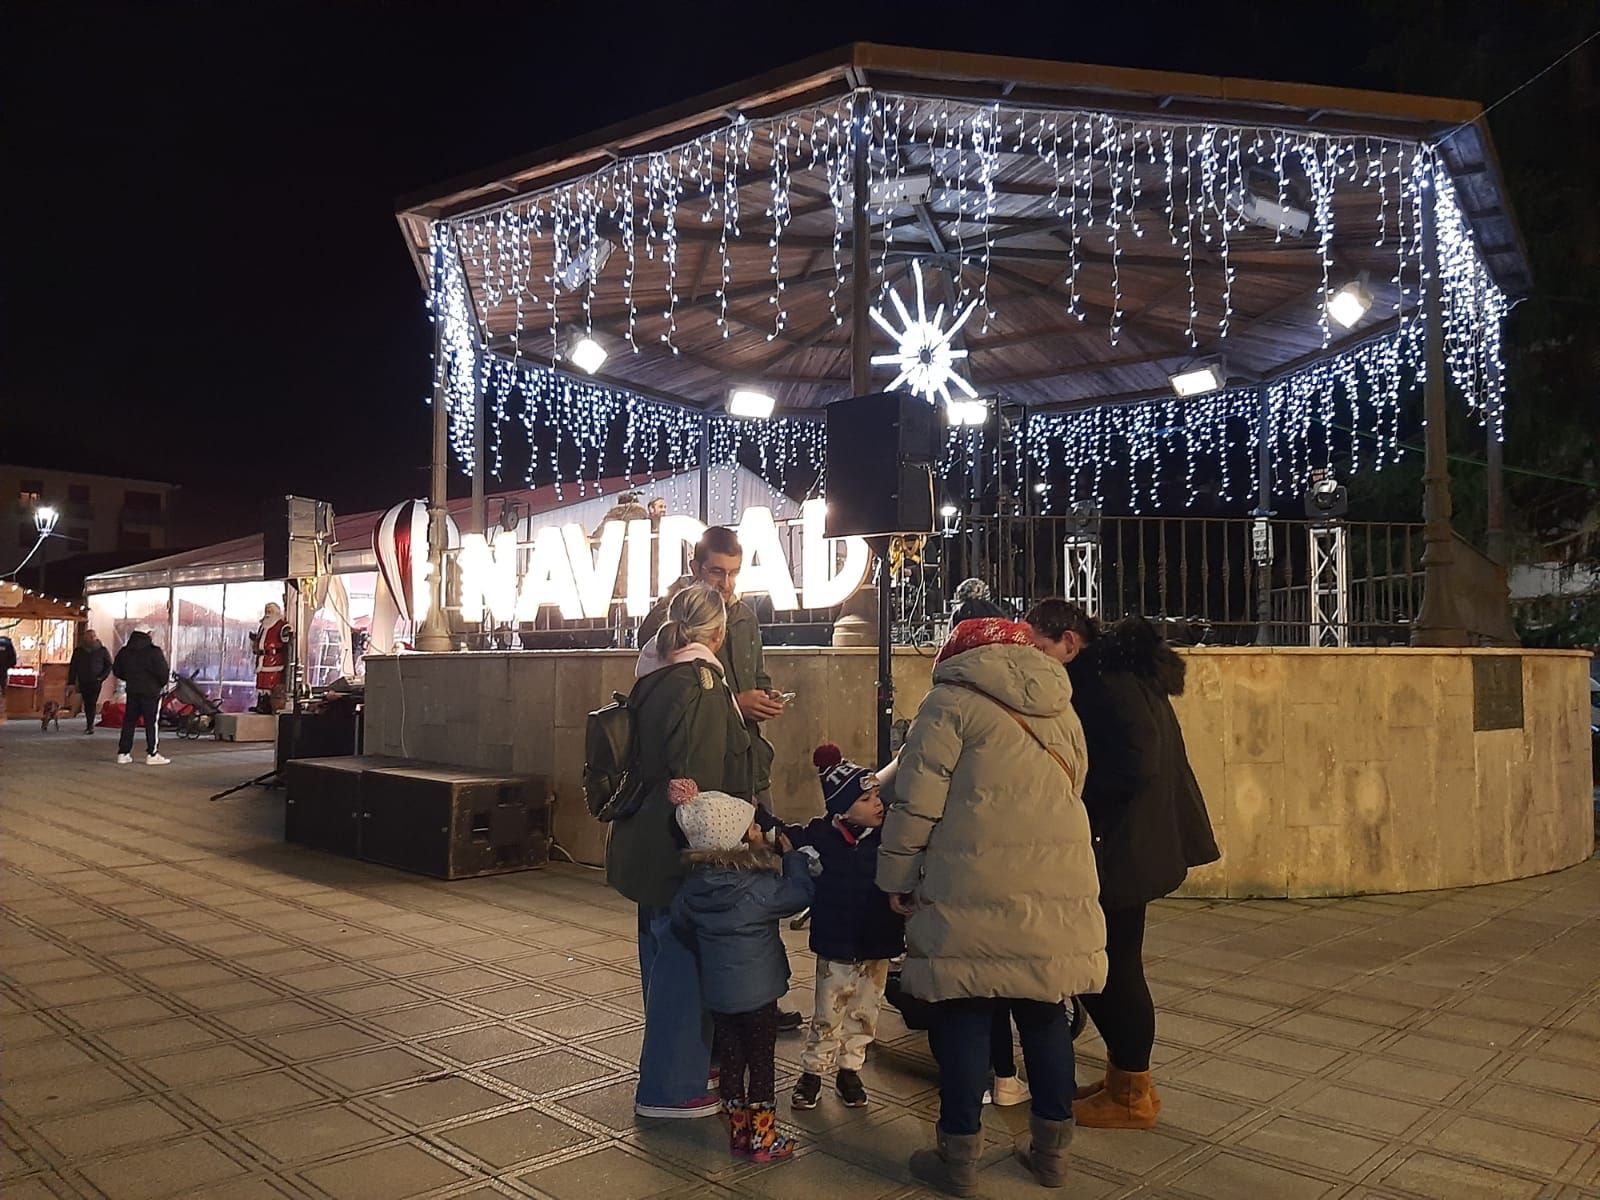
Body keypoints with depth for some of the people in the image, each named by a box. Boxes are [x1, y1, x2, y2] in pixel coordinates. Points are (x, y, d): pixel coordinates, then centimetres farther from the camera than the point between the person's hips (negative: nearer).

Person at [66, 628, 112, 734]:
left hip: (96, 682, -3)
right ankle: (90, 725, 18)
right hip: (83, 682, 3)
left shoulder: (102, 650, 1)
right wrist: (71, 683, 0)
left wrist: (102, 677, -8)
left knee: (92, 703, -12)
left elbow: (109, 665, 6)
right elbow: (73, 667, 7)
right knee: (87, 704, 8)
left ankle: (90, 725, -12)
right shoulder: (78, 651, 5)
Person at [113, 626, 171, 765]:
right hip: (151, 691, -6)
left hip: (132, 691, 6)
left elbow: (117, 670, 14)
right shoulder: (154, 652, -13)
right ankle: (152, 754, -2)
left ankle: (123, 752, 13)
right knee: (152, 722, -1)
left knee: (129, 721, 12)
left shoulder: (124, 652, 7)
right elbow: (163, 672, -15)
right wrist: (162, 683, 5)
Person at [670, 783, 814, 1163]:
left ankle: (738, 1133, 28)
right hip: (757, 991, -5)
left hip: (716, 990, 5)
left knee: (730, 1059, 16)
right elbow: (801, 893, -12)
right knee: (761, 1063, 9)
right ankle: (763, 1139, 19)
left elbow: (680, 923, 10)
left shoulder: (694, 886, -5)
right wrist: (793, 856, 0)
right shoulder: (759, 887, -22)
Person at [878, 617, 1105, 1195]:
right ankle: (1050, 1148, 28)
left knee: (965, 1017, 5)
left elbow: (916, 804, -6)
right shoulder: (1061, 712, 17)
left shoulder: (950, 702, -2)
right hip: (1059, 891, 6)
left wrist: (897, 879, 4)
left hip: (974, 896, -5)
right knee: (1045, 1015, 16)